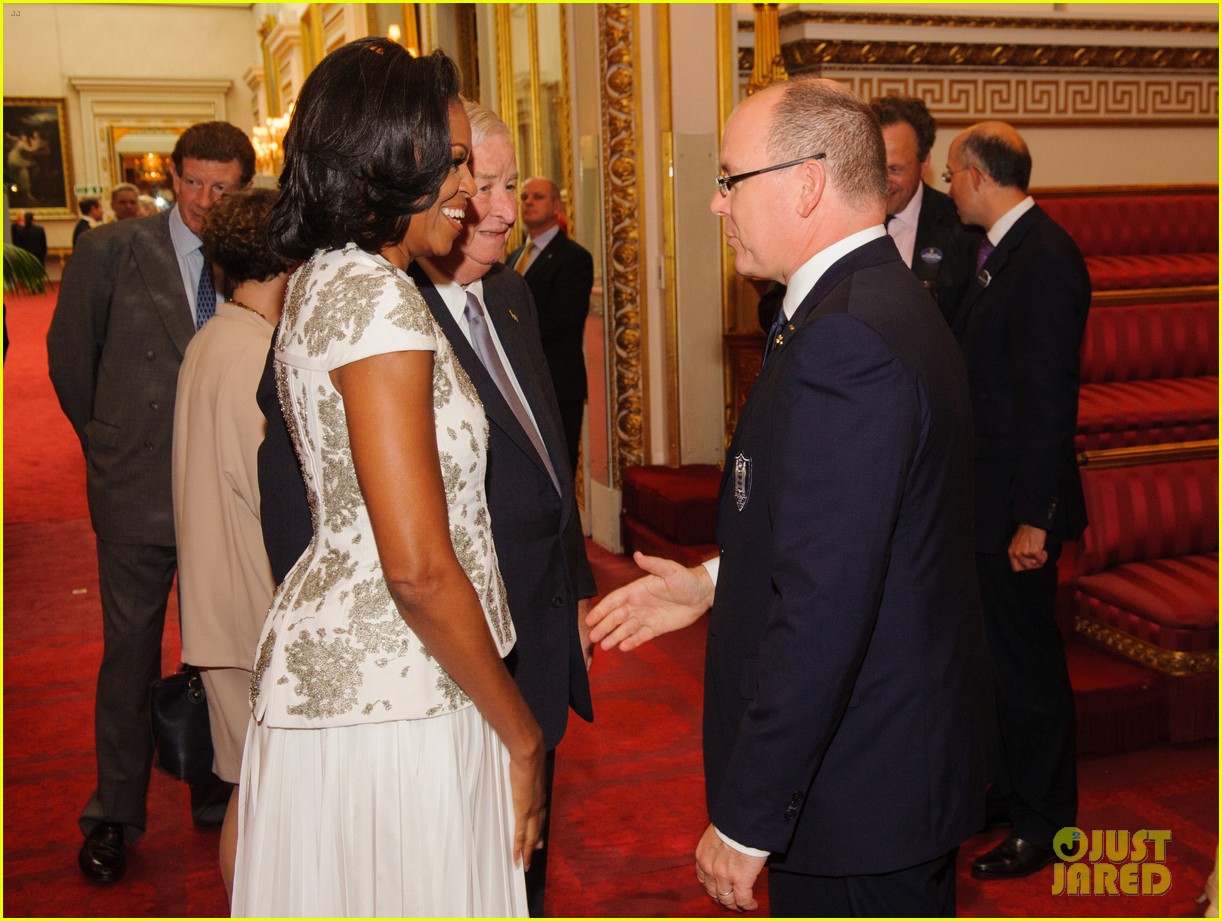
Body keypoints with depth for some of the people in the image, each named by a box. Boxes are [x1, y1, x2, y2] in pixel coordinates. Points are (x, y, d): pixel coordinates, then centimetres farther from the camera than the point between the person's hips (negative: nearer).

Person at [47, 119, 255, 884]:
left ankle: (217, 796, 33)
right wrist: (110, 443, 10)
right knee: (131, 651, 10)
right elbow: (70, 358, 5)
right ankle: (116, 814, 28)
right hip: (139, 492, -1)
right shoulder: (112, 252, -4)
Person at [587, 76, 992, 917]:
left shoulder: (843, 340, -27)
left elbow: (822, 611, -30)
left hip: (859, 785, -10)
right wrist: (716, 584, 8)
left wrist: (745, 820, -22)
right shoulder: (887, 303, 7)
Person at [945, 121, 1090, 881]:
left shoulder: (1043, 258, -19)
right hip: (986, 499, 10)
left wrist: (1033, 518, -21)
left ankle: (1044, 824, 21)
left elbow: (1049, 398, -22)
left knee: (1028, 663, 4)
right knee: (1000, 654, 21)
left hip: (1017, 503, -10)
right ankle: (1009, 790, 38)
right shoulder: (1006, 250, 10)